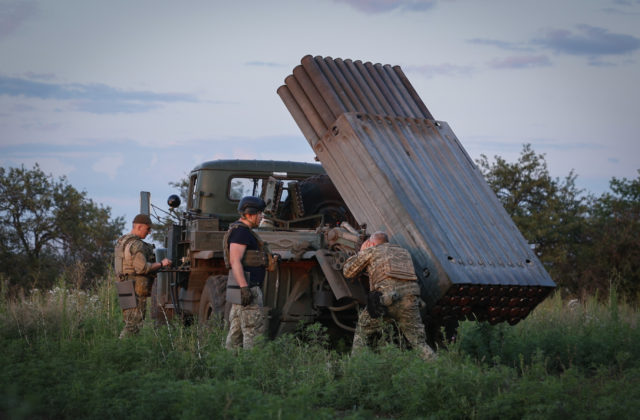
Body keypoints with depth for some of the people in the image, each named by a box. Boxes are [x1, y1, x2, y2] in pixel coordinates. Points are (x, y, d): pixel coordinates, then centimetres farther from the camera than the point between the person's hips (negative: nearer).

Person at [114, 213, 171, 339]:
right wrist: (161, 264, -12)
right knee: (134, 325, -8)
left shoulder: (121, 242, 16)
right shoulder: (136, 244, -15)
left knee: (129, 323, 13)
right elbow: (142, 267, -23)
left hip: (126, 288, 9)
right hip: (137, 289, -9)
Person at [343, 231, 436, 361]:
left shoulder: (371, 251, 18)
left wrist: (361, 252, 42)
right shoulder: (404, 252, 29)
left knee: (362, 330, 19)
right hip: (410, 299, 3)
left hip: (385, 297, -3)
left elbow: (348, 272, 26)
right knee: (419, 342, 9)